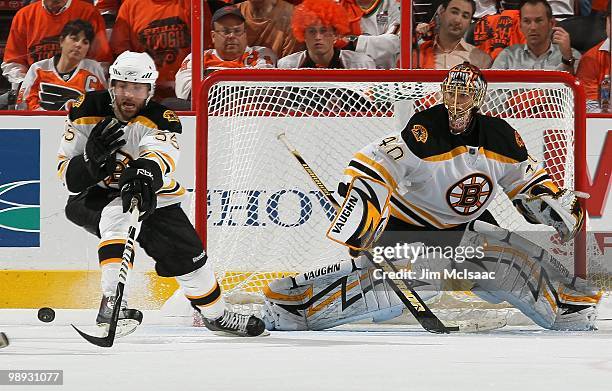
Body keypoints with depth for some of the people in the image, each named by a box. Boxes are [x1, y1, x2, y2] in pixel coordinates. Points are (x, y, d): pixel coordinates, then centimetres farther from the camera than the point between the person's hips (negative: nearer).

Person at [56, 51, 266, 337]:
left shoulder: (162, 119, -19)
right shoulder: (87, 112, -16)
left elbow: (161, 155, -44)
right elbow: (67, 176, -14)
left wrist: (145, 172, -67)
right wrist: (92, 158, -35)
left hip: (150, 197, 2)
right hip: (93, 196, -2)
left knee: (187, 253, 2)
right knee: (119, 214, -35)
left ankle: (216, 314, 31)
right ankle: (112, 301, -37)